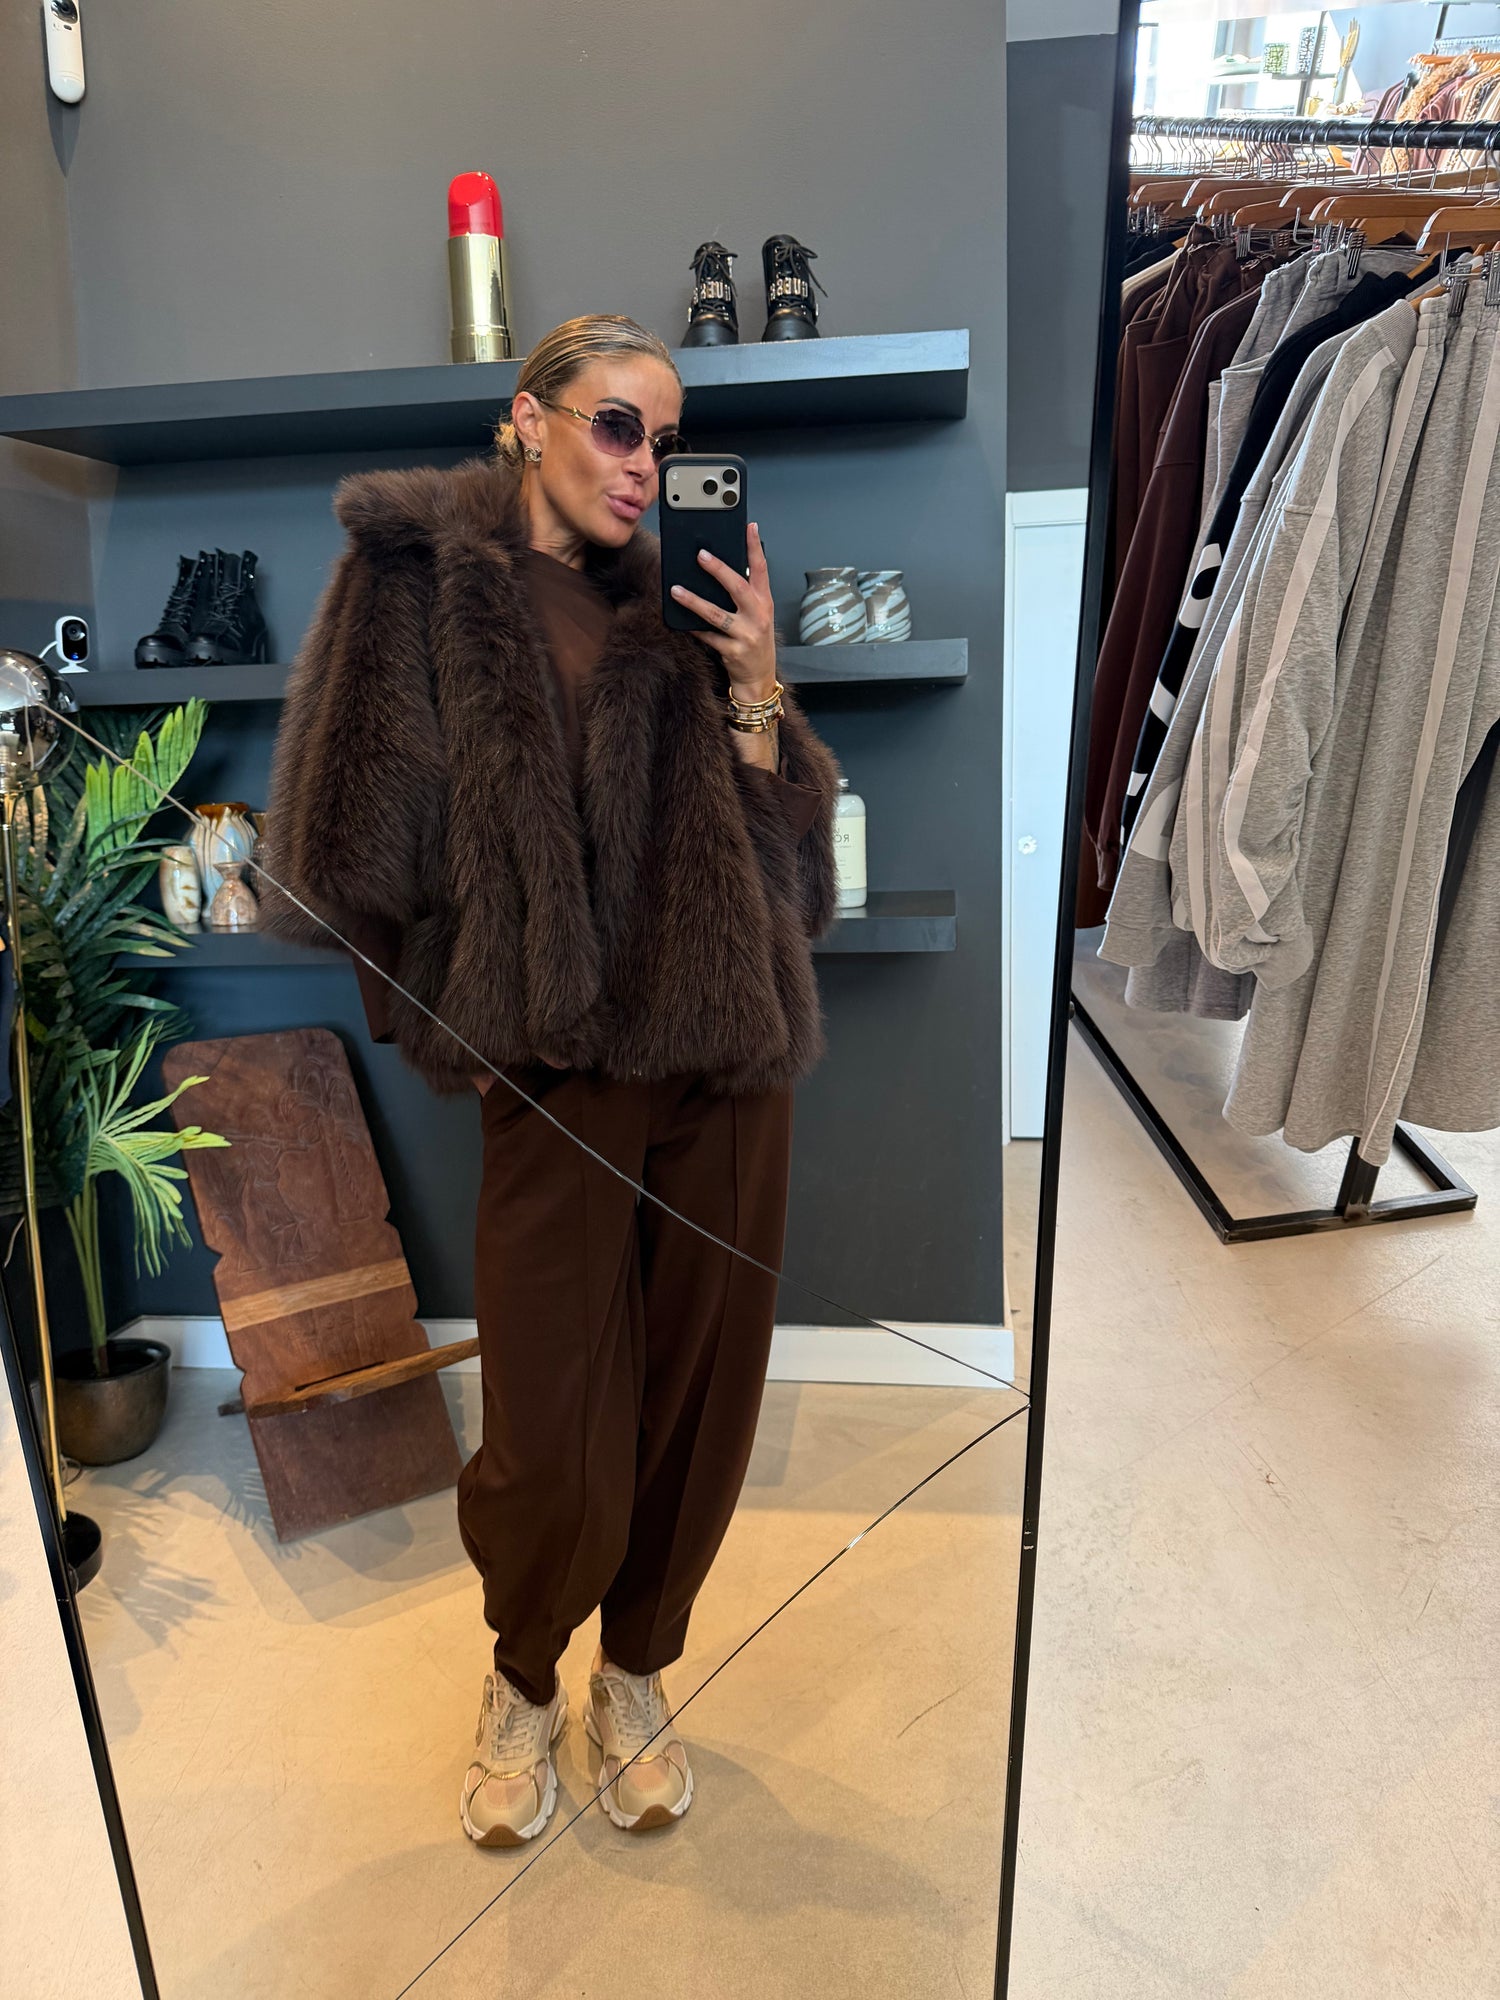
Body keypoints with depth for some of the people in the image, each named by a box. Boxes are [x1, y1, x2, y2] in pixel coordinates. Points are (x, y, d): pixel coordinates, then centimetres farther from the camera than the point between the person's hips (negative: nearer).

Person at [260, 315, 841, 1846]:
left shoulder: (681, 598, 10)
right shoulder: (422, 570, 2)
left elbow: (782, 846, 6)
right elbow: (371, 840, 0)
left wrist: (755, 683, -6)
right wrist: (451, 1033, 0)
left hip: (727, 1057, 4)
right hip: (557, 1072, -3)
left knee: (698, 1399, 12)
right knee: (554, 1447, 2)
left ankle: (634, 1677, 38)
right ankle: (523, 1680, 35)